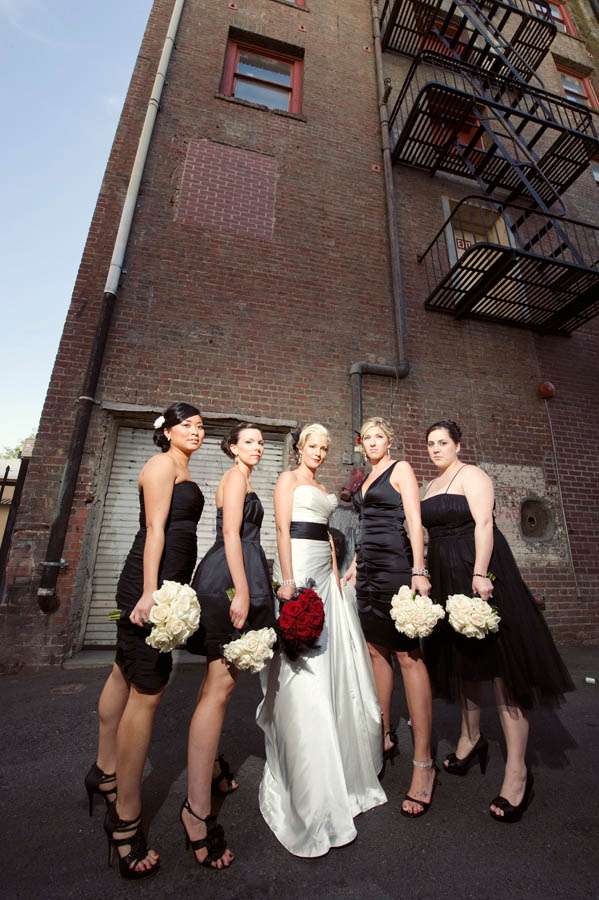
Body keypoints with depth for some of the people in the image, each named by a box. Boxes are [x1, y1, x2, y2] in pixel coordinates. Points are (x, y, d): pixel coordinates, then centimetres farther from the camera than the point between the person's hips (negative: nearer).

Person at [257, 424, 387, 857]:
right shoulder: (288, 479, -1)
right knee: (302, 672, -5)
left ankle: (332, 767, 32)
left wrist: (335, 573, 13)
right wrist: (287, 579, -20)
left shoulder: (323, 488, 22)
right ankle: (309, 792, 8)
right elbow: (283, 529, -11)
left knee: (330, 659, 12)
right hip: (298, 566, -8)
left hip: (325, 570, 8)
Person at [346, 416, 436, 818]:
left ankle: (424, 763, 5)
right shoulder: (368, 480, 20)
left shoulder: (401, 469, -1)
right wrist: (356, 565, 20)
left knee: (408, 656, -5)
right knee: (376, 651, 12)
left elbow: (414, 521, -10)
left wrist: (419, 571, -18)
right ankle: (385, 736, 27)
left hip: (396, 566, -8)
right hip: (370, 569, 8)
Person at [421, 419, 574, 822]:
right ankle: (472, 739, 32)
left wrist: (480, 573, -25)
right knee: (461, 658, 15)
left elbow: (483, 523, -17)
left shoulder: (472, 475, -6)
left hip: (479, 571, -8)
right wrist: (425, 576, 15)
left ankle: (518, 771, 7)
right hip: (448, 577, 8)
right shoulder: (432, 485, 16)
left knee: (501, 660, -4)